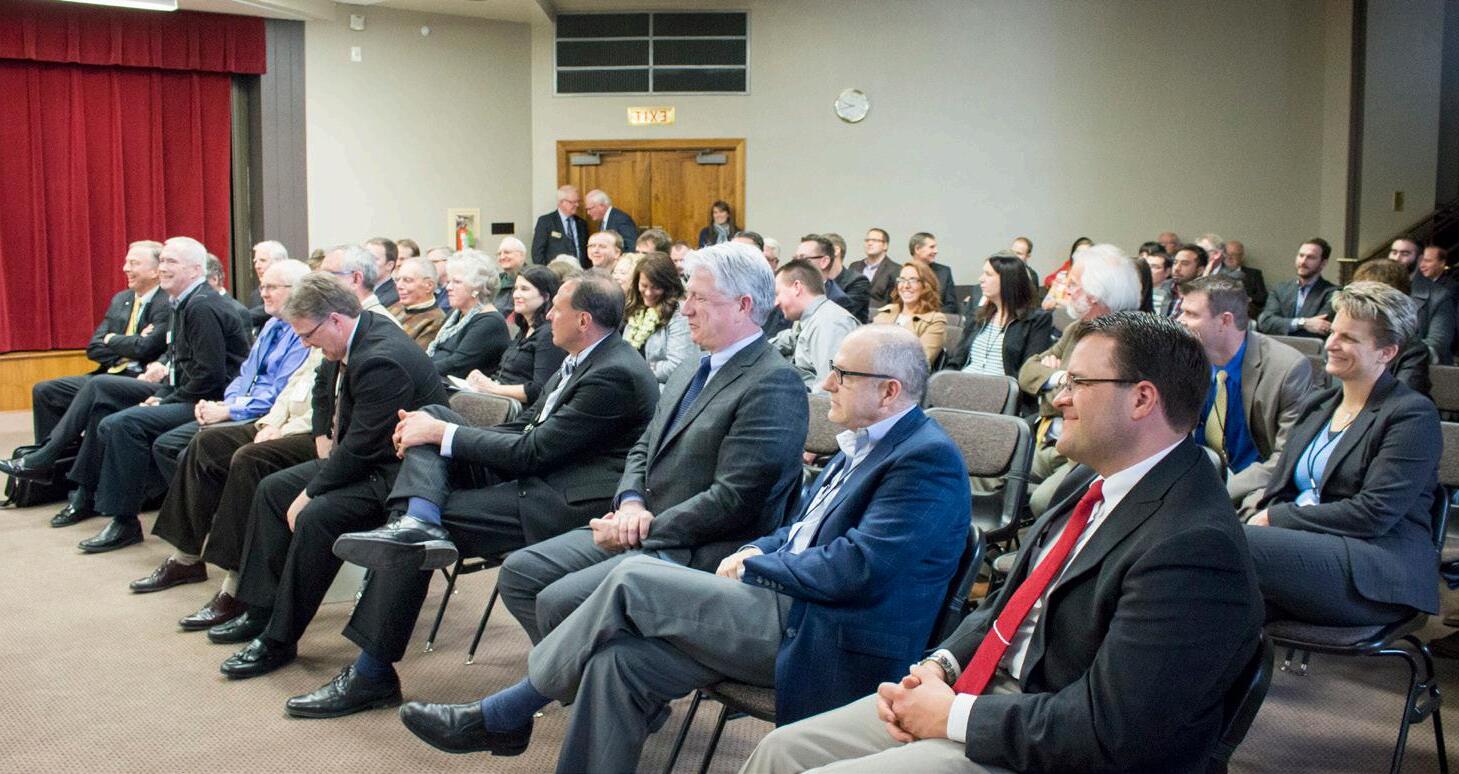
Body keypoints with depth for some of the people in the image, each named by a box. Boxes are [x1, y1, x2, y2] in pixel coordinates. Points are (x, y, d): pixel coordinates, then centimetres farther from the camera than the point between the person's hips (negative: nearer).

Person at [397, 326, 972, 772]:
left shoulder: (927, 459, -13)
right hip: (798, 614, 9)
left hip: (828, 646, -9)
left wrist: (755, 565, -9)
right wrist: (755, 551, 2)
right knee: (622, 659, -11)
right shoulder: (865, 443, 18)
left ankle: (501, 716, 1)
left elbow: (855, 568, -21)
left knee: (634, 579, -14)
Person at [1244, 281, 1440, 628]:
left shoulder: (1414, 415, 0)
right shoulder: (1315, 406, 23)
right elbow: (1277, 492, 16)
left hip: (1375, 571, -5)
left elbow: (1373, 514, -11)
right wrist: (1260, 522, -8)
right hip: (1306, 550, 5)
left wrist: (1276, 518, -9)